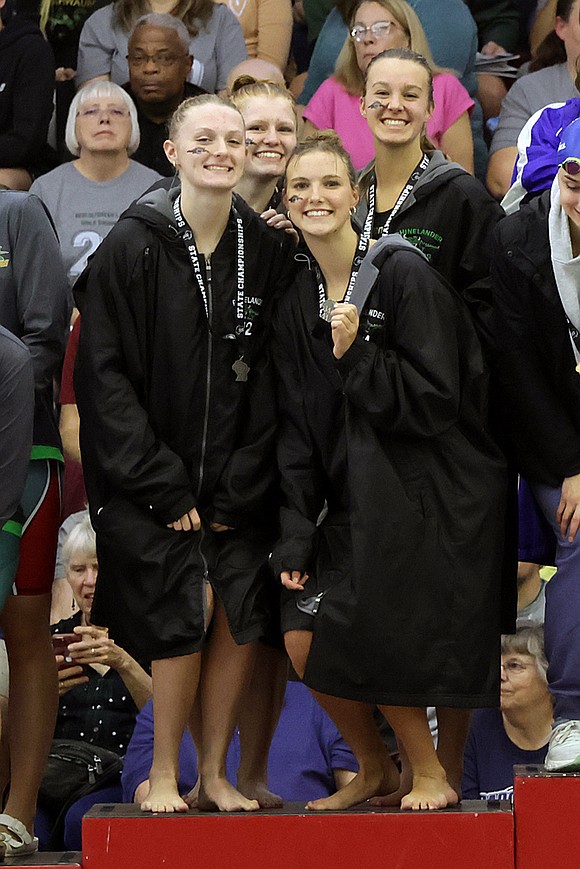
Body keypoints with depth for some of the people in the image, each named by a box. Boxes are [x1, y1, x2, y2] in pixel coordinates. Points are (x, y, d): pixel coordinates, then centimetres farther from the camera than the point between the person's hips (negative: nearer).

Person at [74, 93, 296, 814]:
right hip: (151, 478, -3)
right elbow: (102, 375, -8)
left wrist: (239, 489, -5)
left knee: (242, 617, -5)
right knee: (185, 609, -14)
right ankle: (162, 773, 3)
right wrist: (161, 486, -12)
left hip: (235, 480, 3)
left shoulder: (268, 249, 2)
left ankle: (214, 775, 10)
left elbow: (272, 378, 3)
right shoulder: (132, 247, -8)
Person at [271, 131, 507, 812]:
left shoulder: (403, 273, -11)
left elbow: (436, 400, -14)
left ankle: (437, 773, 14)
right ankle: (376, 770, 16)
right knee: (305, 641, -5)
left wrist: (357, 357, -22)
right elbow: (296, 427, 7)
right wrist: (294, 537, 1)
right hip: (357, 496, 6)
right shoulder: (297, 304, 8)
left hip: (437, 495, -6)